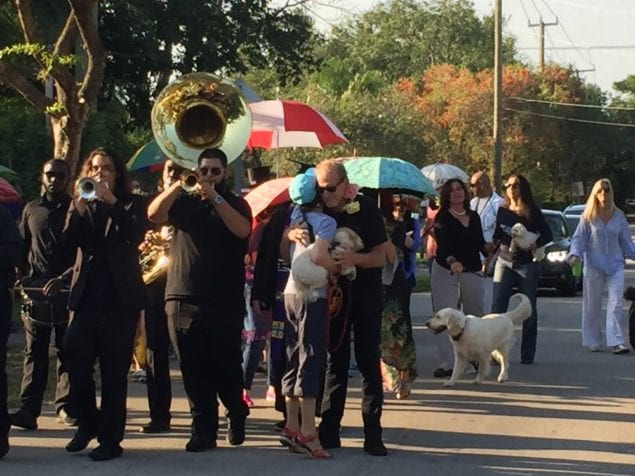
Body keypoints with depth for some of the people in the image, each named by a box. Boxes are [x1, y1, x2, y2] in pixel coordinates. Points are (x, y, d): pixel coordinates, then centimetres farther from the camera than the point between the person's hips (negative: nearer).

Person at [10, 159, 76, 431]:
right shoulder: (31, 210, 13)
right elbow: (21, 248, 15)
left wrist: (63, 279, -14)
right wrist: (20, 278, 2)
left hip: (67, 289, -2)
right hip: (35, 290, 2)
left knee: (66, 350, 1)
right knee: (34, 351, -2)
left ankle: (65, 406, 5)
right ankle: (28, 409, -7)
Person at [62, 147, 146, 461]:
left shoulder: (131, 204, 6)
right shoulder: (80, 205, 13)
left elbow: (135, 235, -13)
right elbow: (69, 241, -3)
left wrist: (111, 201, -20)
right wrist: (80, 207, -17)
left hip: (120, 298, -3)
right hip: (85, 297, 3)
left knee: (114, 371, -2)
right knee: (75, 361, -1)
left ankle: (110, 438, 4)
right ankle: (87, 423, 21)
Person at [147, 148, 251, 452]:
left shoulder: (235, 204, 8)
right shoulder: (184, 202, 12)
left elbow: (242, 230, -14)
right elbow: (154, 214, -6)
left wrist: (215, 197, -20)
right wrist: (178, 184, -16)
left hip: (225, 302, -2)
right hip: (183, 299, 2)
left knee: (226, 367, 1)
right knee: (194, 370, 0)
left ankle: (237, 414, 27)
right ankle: (203, 430, 6)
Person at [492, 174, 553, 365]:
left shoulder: (532, 212, 0)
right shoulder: (502, 211, 9)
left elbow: (548, 235, -2)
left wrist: (534, 244, -19)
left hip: (527, 264, -2)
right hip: (504, 262, 2)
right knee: (497, 307, -8)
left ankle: (527, 354, 8)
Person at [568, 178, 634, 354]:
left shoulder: (618, 216, 6)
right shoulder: (588, 216, 0)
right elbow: (579, 238, 1)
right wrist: (575, 254, -15)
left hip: (615, 264, 1)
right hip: (593, 265, -1)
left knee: (616, 304, -9)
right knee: (592, 306, 5)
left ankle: (617, 342, -13)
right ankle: (593, 342, 16)